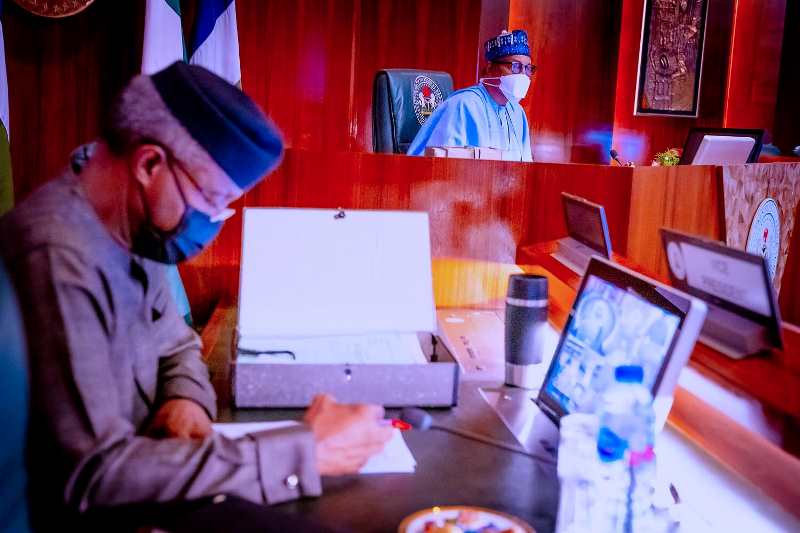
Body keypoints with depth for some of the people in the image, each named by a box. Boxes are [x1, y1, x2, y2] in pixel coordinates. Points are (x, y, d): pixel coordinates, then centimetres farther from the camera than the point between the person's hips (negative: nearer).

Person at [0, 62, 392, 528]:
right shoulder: (58, 258, -25)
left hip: (133, 493, 7)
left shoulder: (134, 234, 0)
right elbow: (91, 472, -30)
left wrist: (189, 399, -7)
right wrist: (303, 453, -28)